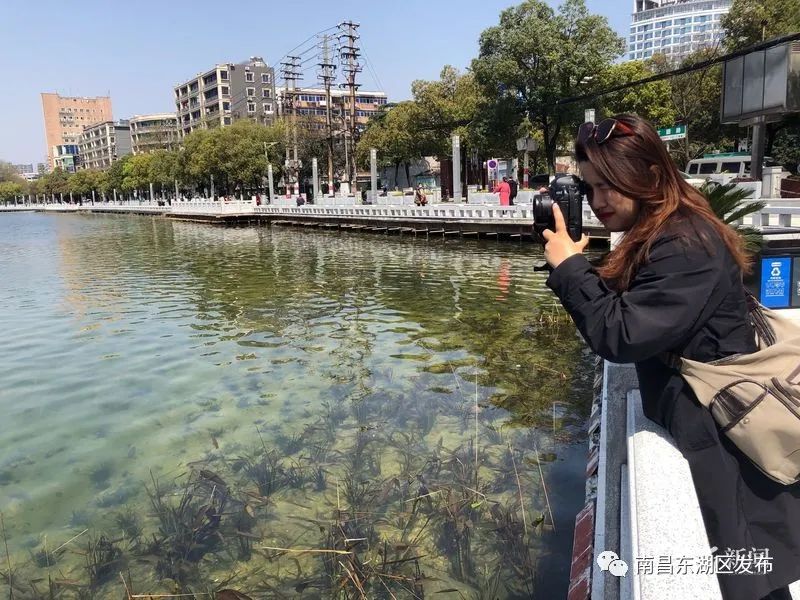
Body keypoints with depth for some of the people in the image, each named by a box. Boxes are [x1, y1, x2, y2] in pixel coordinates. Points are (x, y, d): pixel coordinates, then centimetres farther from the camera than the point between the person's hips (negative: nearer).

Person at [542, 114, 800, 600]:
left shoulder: (685, 246, -26)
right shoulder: (664, 233, 5)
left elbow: (621, 336, -29)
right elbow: (620, 306, 8)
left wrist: (569, 267, -21)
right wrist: (575, 267, -5)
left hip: (727, 438, -9)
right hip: (706, 421, 9)